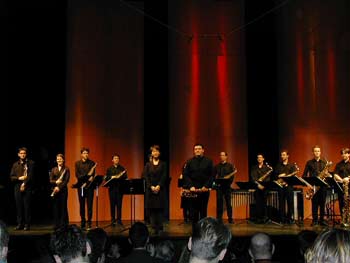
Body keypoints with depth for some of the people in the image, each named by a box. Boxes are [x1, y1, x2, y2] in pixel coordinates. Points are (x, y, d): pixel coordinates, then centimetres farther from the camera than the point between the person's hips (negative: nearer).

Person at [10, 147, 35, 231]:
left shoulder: (31, 163, 4)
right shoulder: (15, 165, 14)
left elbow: (30, 175, -5)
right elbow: (11, 177, 11)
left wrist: (24, 184, -13)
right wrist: (19, 178, -7)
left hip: (27, 187, -3)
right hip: (18, 188, 3)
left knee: (27, 206, -4)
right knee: (19, 206, 3)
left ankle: (27, 224, 1)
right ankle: (20, 224, 9)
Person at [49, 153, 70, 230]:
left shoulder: (66, 169, 2)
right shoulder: (53, 169, 11)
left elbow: (66, 180, -7)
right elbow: (50, 180, 5)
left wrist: (59, 187, -16)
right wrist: (56, 182, -16)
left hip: (63, 189, -3)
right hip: (55, 190, 3)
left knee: (63, 207, -2)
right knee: (56, 207, 4)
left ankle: (64, 225, 3)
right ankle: (57, 224, 10)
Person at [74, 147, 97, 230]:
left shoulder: (92, 163, 5)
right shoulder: (77, 163, 7)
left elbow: (93, 174, -1)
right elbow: (77, 175, -2)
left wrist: (91, 178, -24)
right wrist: (86, 176, -18)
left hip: (89, 186, -1)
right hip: (80, 186, 1)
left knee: (89, 204, -3)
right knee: (82, 204, 4)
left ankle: (89, 222, 2)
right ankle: (83, 222, 13)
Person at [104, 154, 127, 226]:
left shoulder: (122, 168, 12)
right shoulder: (109, 169, 12)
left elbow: (125, 177, 3)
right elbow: (106, 178, 3)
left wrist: (119, 176, -14)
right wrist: (112, 177, -12)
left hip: (120, 188, 0)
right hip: (112, 188, 0)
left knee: (119, 204, -2)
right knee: (112, 204, -1)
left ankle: (119, 220, 3)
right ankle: (112, 220, 5)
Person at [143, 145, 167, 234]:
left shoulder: (163, 164, 7)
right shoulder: (148, 165, 10)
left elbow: (164, 176, -2)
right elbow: (146, 177, 2)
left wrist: (159, 186, -14)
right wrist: (151, 187, -12)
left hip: (160, 189, -1)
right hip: (150, 189, 1)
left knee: (160, 208, -5)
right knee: (152, 209, -2)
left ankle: (160, 227, -2)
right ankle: (154, 227, 2)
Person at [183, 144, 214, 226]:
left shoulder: (208, 162, 4)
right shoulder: (189, 162, 6)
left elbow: (212, 175, -1)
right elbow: (185, 175, 1)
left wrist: (206, 186, -11)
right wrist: (190, 186, -11)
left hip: (204, 190, 0)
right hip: (193, 190, 0)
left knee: (203, 211, 5)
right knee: (194, 211, 3)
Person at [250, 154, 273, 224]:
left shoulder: (267, 167, 10)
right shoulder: (254, 168, 14)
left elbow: (269, 177, 1)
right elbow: (252, 178, 3)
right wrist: (258, 184, -12)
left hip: (265, 187, -1)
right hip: (256, 187, 1)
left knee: (264, 202, -7)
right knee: (258, 203, -2)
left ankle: (265, 217, -3)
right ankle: (258, 218, 2)